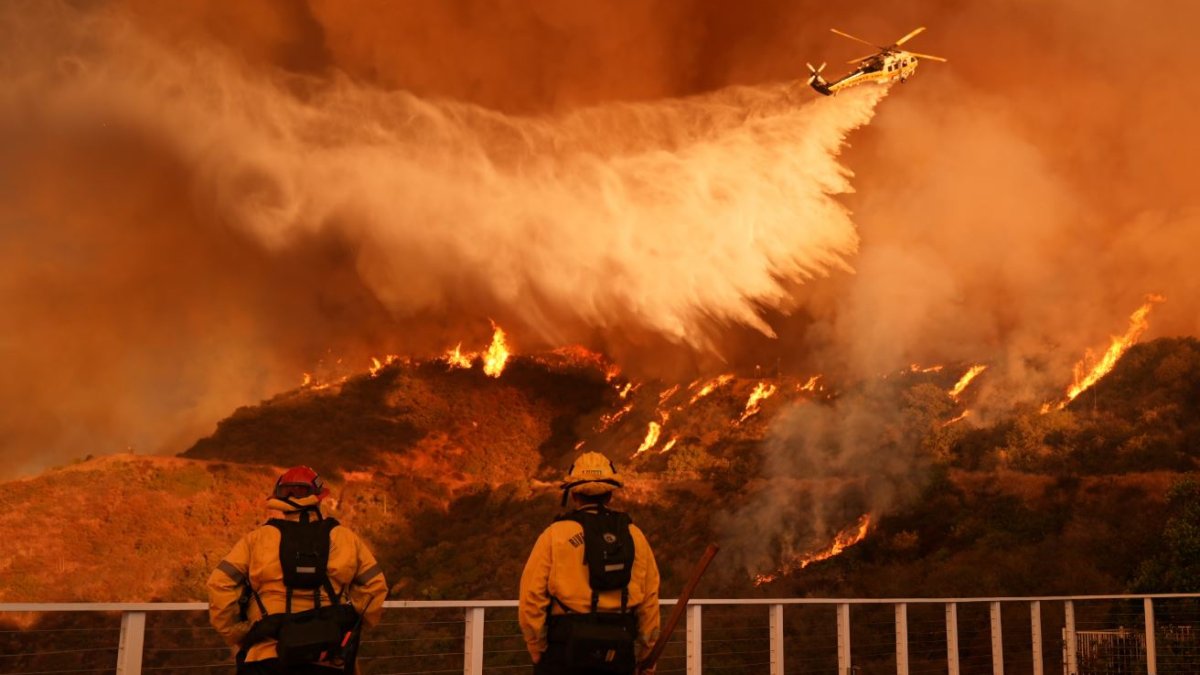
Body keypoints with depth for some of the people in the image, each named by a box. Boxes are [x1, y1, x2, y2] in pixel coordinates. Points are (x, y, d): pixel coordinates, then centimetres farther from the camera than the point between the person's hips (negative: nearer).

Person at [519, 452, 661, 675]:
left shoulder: (555, 534, -2)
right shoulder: (634, 536, 8)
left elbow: (532, 598, -7)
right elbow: (650, 600, 6)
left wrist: (538, 652, 3)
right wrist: (643, 655, 16)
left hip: (567, 647, -3)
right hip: (618, 651, 3)